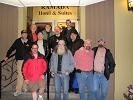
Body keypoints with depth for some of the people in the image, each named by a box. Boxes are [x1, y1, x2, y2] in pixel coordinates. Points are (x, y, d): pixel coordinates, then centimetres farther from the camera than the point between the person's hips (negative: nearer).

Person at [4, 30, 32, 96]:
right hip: (20, 60, -1)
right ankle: (18, 90, 5)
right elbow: (11, 48, 4)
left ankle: (24, 87, 24)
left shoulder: (29, 42, 5)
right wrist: (7, 56, 0)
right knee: (20, 75, -4)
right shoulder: (17, 41, 4)